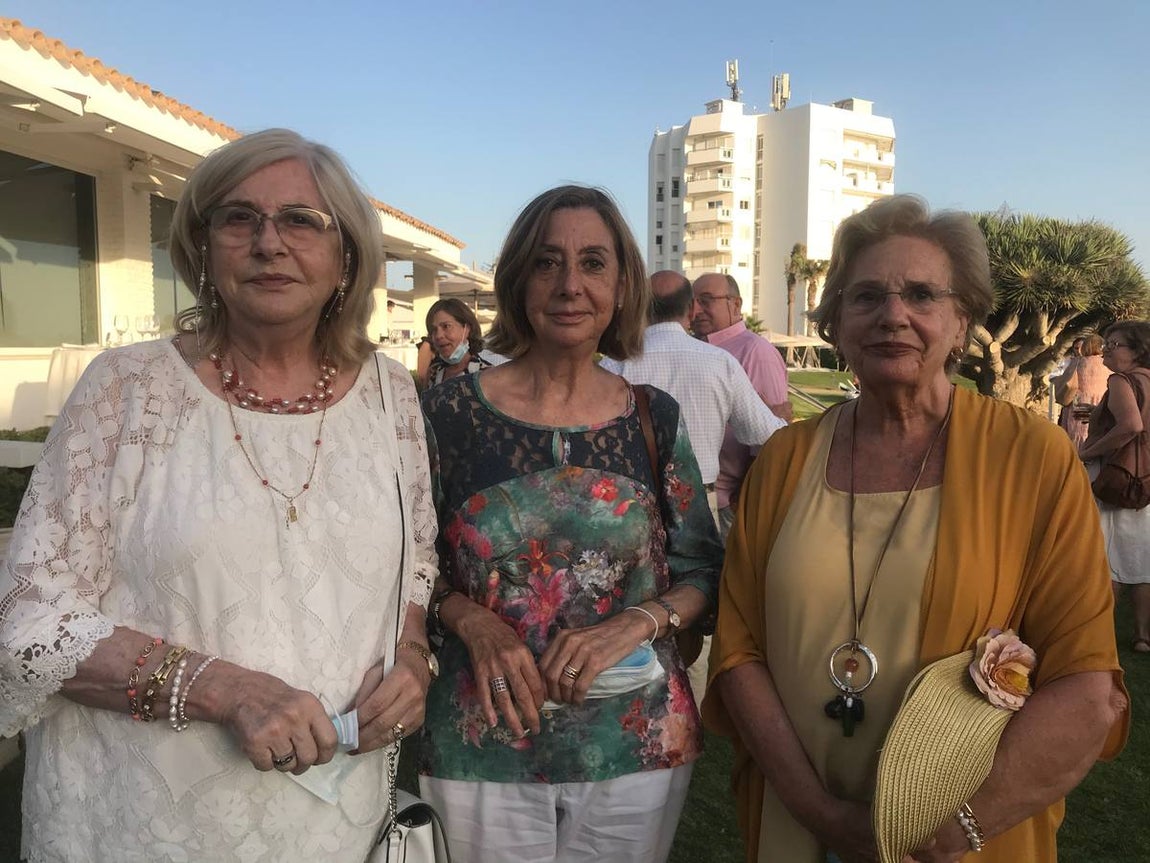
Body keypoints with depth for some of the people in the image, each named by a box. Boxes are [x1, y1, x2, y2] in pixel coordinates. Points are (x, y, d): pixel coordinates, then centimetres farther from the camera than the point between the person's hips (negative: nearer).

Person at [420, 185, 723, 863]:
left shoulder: (655, 417, -1)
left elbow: (704, 570, 3)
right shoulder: (451, 410, -6)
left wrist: (637, 622, -15)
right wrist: (472, 622, -16)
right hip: (480, 749, -1)